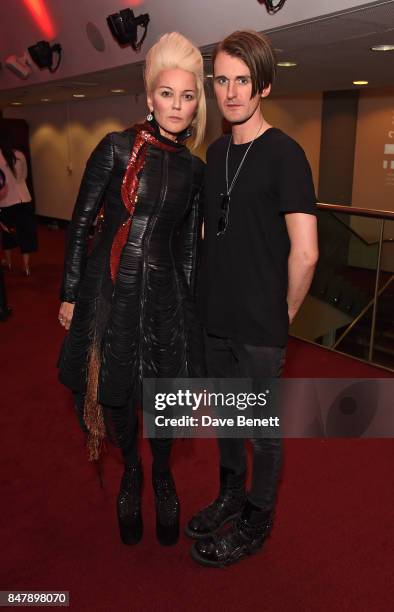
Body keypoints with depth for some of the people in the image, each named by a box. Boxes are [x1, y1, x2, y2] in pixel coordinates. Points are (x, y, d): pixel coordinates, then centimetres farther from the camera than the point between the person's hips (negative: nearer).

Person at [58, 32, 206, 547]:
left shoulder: (194, 169, 6)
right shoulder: (118, 148, -5)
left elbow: (189, 246, 10)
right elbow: (81, 223, -3)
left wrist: (189, 306, 11)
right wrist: (70, 294, -4)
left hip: (164, 294, 2)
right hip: (109, 289, -2)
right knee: (115, 390, 11)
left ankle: (163, 476, 36)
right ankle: (131, 474, 38)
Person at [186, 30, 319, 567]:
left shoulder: (284, 154, -13)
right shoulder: (216, 151, 8)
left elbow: (305, 252, -17)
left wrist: (284, 314, -7)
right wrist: (210, 299, 10)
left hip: (260, 327, -6)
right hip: (215, 319, 7)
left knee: (262, 428, 10)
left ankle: (256, 522, 31)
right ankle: (231, 495, 43)